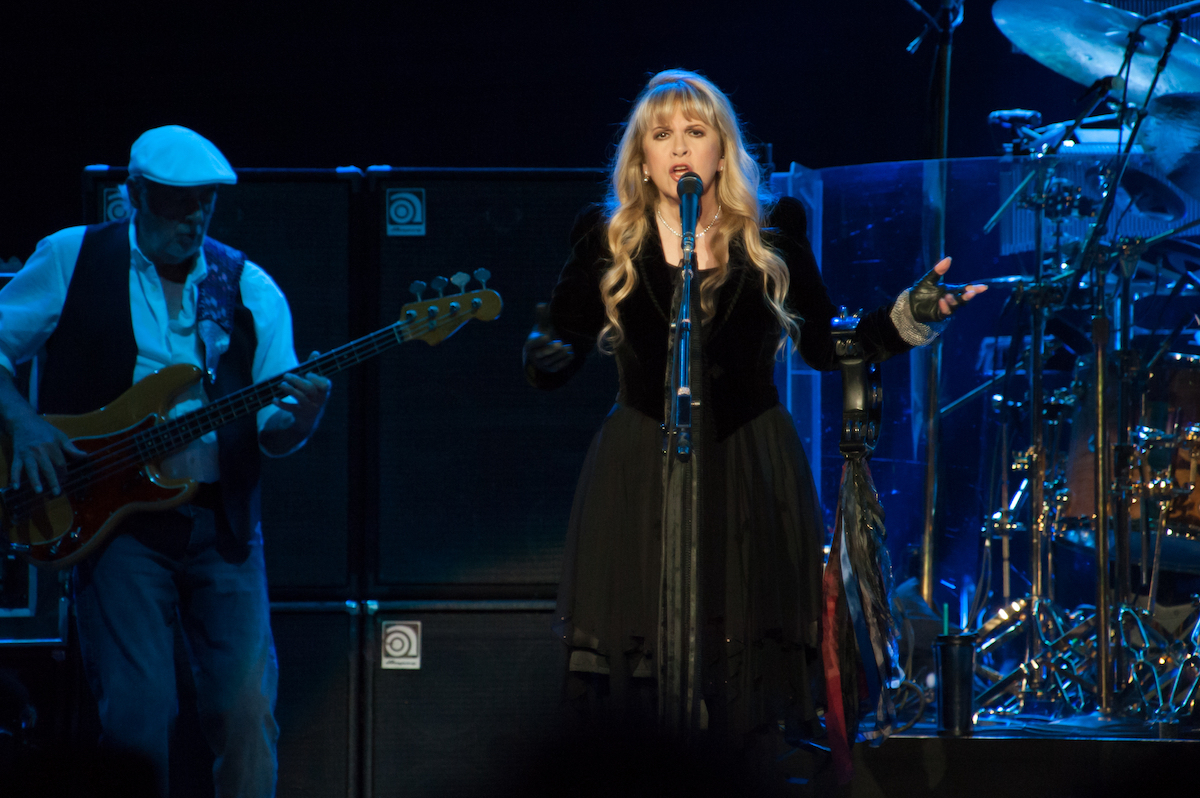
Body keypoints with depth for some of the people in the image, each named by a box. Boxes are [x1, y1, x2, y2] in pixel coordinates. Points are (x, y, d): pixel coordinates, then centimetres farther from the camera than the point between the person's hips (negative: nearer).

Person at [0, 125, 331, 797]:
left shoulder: (249, 289, 9)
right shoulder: (73, 261, 4)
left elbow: (272, 433, 7)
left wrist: (300, 420, -17)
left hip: (223, 524, 2)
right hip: (115, 516, -2)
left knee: (247, 711, -6)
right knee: (138, 713, -12)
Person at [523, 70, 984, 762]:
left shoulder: (771, 233, 4)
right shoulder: (609, 240, 2)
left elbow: (824, 344, 7)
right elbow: (560, 352, 1)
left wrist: (911, 316, -5)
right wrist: (547, 352, -22)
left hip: (751, 472, 1)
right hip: (643, 470, -1)